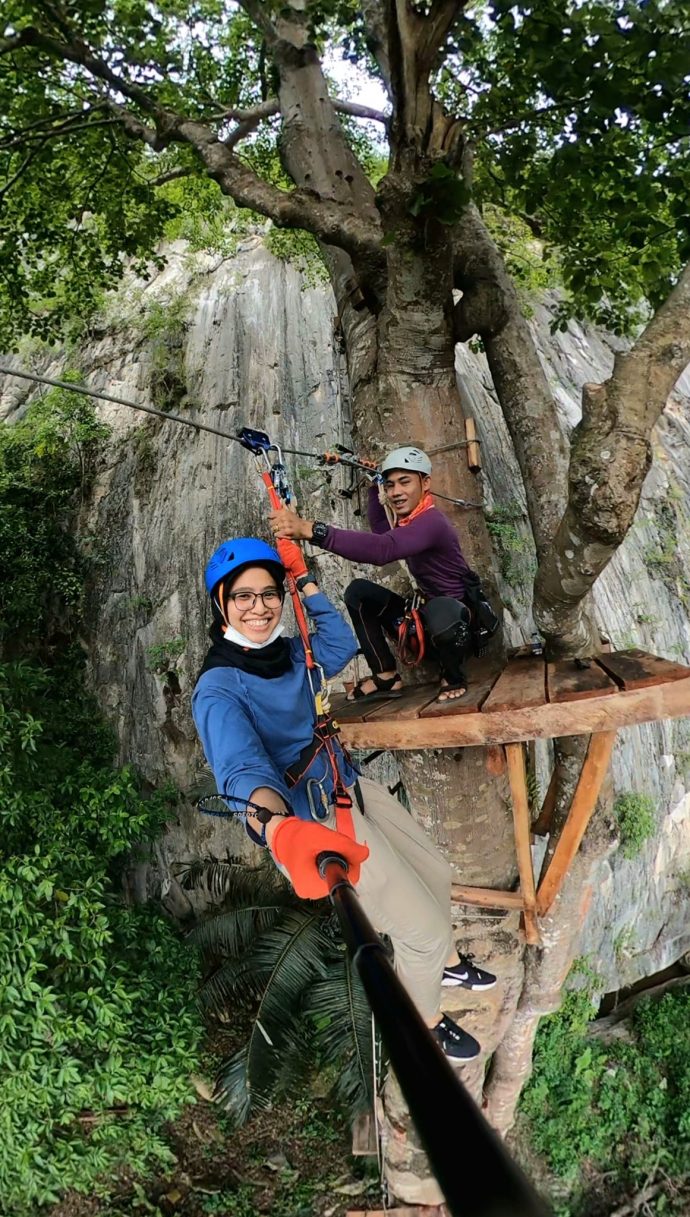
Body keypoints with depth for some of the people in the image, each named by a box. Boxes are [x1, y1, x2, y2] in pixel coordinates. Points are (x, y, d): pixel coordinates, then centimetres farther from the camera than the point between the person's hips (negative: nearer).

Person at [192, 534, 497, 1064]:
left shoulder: (284, 650, 1)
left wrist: (304, 580, 4)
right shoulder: (218, 690, -24)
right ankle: (425, 1021, 31)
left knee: (436, 873, 24)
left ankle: (447, 961, 54)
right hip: (315, 822, -8)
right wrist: (278, 827, -60)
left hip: (349, 787, 9)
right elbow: (241, 767, -40)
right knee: (425, 929, 1)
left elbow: (340, 645, 14)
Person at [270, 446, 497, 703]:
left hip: (461, 622, -8)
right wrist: (373, 489, 18)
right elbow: (381, 532, 31)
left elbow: (382, 549, -45)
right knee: (358, 591, -3)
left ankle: (454, 677, -10)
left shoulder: (432, 522, -25)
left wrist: (310, 530, -55)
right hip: (430, 618, 8)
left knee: (440, 611, -43)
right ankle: (386, 676, -1)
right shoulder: (408, 521, 5)